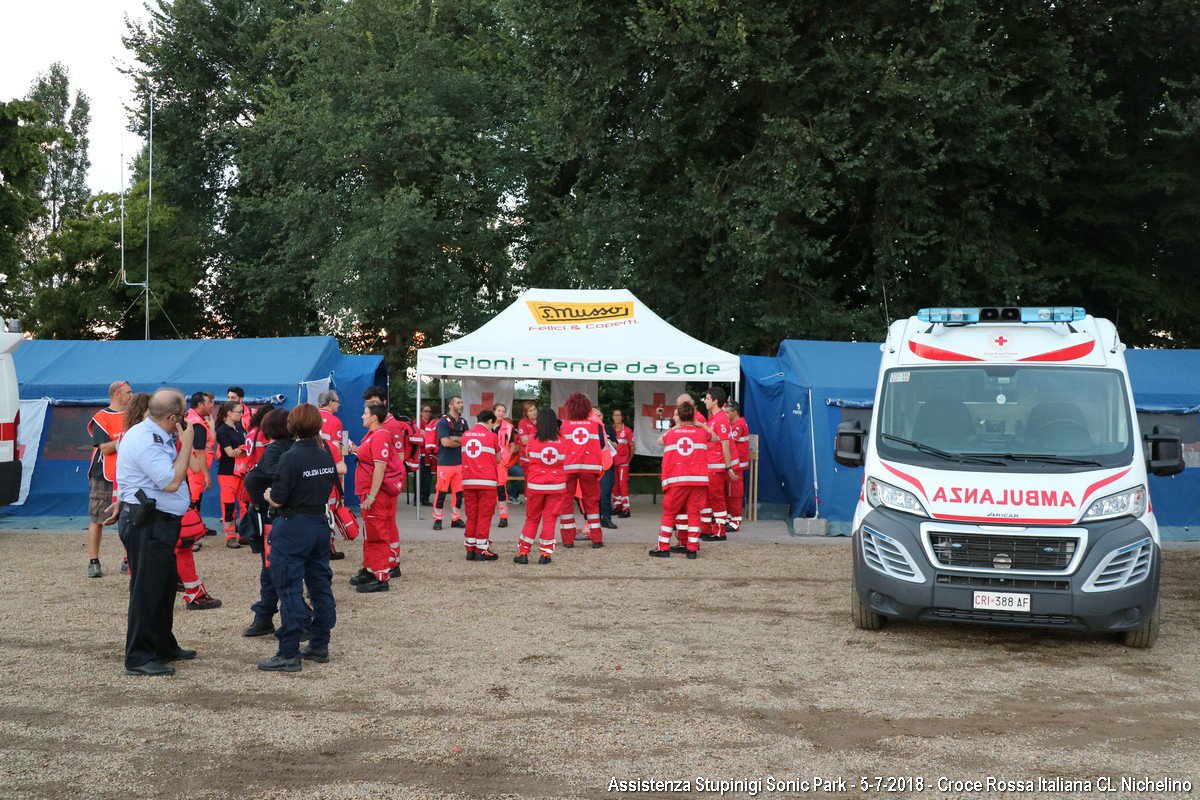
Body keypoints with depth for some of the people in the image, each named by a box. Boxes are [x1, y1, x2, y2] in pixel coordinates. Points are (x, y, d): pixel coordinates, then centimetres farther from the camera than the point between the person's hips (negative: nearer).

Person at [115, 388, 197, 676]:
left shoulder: (156, 437, 12)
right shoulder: (145, 441, -20)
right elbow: (171, 482, -23)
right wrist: (186, 445, -17)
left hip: (159, 523, 11)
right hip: (146, 525, -11)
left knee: (165, 586, 20)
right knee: (147, 590, -6)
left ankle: (164, 647, 33)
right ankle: (138, 658, 0)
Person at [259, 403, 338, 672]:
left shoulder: (291, 458, -16)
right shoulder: (326, 455, 4)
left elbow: (277, 499, -15)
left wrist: (267, 495, 5)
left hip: (293, 527, -7)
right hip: (321, 524, 7)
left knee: (290, 590, -3)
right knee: (320, 585, 13)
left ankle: (289, 655, -1)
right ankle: (319, 645, 21)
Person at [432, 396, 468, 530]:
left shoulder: (463, 422, 13)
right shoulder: (443, 421, -9)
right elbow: (445, 442, -19)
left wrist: (454, 439, -12)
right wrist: (461, 442, -4)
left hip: (460, 462, 6)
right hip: (445, 463, -6)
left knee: (459, 492, 8)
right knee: (441, 492, -3)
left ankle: (456, 519, 17)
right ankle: (437, 520, 5)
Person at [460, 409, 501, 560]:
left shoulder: (465, 435, 10)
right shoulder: (491, 436, -2)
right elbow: (498, 459, 6)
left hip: (468, 481, 4)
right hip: (487, 481, -4)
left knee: (471, 516, 10)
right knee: (484, 516, 0)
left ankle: (470, 550, 12)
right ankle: (482, 550, -1)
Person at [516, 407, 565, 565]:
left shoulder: (532, 442, -5)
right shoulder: (562, 443, -2)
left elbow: (526, 465, 6)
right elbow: (564, 464, 9)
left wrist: (527, 481, 21)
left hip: (535, 486, 0)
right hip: (557, 486, 0)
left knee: (531, 520, 11)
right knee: (550, 520, 7)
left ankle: (523, 553, 10)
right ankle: (545, 554, 6)